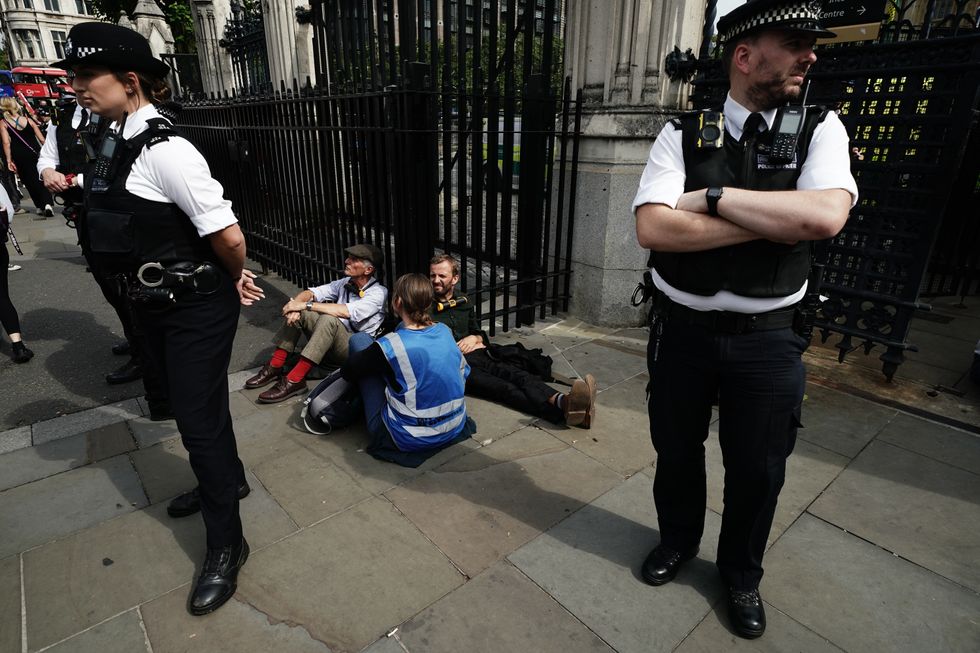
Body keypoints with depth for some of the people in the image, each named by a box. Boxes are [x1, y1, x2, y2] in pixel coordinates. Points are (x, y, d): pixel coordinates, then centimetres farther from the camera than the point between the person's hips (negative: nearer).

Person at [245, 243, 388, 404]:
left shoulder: (378, 293, -14)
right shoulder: (345, 283, 7)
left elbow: (346, 311, -28)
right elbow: (311, 292, -1)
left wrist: (306, 305, -26)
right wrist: (296, 304, -23)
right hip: (330, 345, 7)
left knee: (328, 318, -34)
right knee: (297, 312, -10)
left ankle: (294, 380, -32)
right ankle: (275, 367, -9)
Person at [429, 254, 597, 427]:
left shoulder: (463, 302, 20)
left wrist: (474, 338, 4)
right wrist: (456, 349, -5)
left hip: (479, 356, 6)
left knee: (522, 376, -24)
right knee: (506, 389, -30)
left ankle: (563, 401, -50)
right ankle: (564, 411, -51)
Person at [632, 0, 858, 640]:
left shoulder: (819, 128, -1)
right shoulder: (684, 133, -5)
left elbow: (827, 216, -21)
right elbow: (652, 228, -21)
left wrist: (713, 196, -20)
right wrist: (776, 222, -18)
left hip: (768, 338, 1)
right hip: (681, 329, 0)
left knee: (758, 468, 15)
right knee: (676, 450, 18)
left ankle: (742, 573, 44)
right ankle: (678, 540, 48)